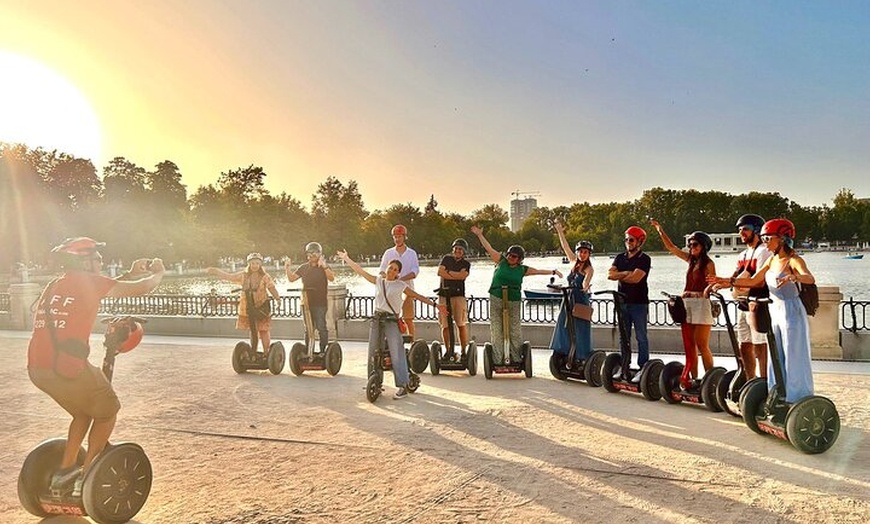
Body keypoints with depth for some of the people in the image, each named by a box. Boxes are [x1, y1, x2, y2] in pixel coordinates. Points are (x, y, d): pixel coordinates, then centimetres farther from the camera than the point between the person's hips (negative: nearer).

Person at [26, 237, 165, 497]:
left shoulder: (55, 285, 20)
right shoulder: (88, 281, -2)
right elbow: (140, 289, 2)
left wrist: (130, 274, 36)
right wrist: (158, 273, 21)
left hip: (36, 367, 8)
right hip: (67, 367, -8)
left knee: (84, 412, 29)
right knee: (107, 412, 14)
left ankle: (64, 470, 27)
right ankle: (85, 478, 11)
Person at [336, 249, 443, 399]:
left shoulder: (401, 285, 0)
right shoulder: (378, 280, 9)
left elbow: (417, 296, -1)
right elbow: (361, 271, 11)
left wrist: (435, 304, -7)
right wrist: (346, 259, 13)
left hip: (391, 320, -4)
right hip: (377, 318, 4)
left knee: (396, 353, -11)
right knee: (373, 351, 10)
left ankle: (403, 385, -9)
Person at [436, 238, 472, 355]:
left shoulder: (466, 264, 12)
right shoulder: (446, 259, 14)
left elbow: (463, 275, -8)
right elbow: (440, 272, -3)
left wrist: (449, 272, -1)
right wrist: (456, 276, -3)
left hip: (458, 295, -1)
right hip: (444, 294, 1)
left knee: (462, 324, -7)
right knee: (445, 325, 0)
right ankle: (448, 350, 9)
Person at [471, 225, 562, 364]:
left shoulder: (522, 269, 9)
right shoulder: (501, 261, 5)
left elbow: (538, 271, 18)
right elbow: (489, 248, 3)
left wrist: (553, 272, 22)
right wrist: (479, 235, 1)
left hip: (513, 302, 1)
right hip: (496, 299, -1)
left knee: (515, 330, 0)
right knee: (496, 330, 0)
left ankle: (517, 359, 9)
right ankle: (498, 360, 5)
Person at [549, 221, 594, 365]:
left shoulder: (589, 269, -9)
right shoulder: (574, 263, 9)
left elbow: (585, 283, -27)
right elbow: (565, 247, 16)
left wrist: (585, 287, -50)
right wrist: (560, 232, 18)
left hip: (581, 302, -6)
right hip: (569, 300, 7)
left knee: (580, 332, -3)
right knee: (565, 330, 7)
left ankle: (582, 359, 4)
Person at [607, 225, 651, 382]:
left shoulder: (644, 259, -5)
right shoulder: (620, 257, 13)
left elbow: (636, 278, -18)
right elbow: (610, 274, 0)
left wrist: (618, 276, -4)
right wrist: (625, 273, -13)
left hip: (639, 303, -6)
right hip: (623, 302, 6)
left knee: (641, 337, -1)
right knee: (624, 336, 10)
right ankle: (624, 367, 17)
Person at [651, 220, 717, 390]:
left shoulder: (708, 263, -4)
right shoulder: (691, 260, 15)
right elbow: (671, 247, 21)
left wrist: (704, 293, -32)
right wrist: (660, 230, 19)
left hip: (701, 304, -7)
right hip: (686, 304, 7)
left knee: (702, 346, -7)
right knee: (689, 346, 6)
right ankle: (693, 379, 11)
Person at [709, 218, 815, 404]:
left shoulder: (794, 260, -13)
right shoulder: (772, 259, 10)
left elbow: (810, 278, -32)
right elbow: (753, 281, 15)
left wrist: (792, 277, -52)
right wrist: (728, 281, 6)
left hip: (792, 313, -8)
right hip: (775, 312, 8)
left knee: (794, 360, -1)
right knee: (775, 360, 13)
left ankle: (798, 401, 9)